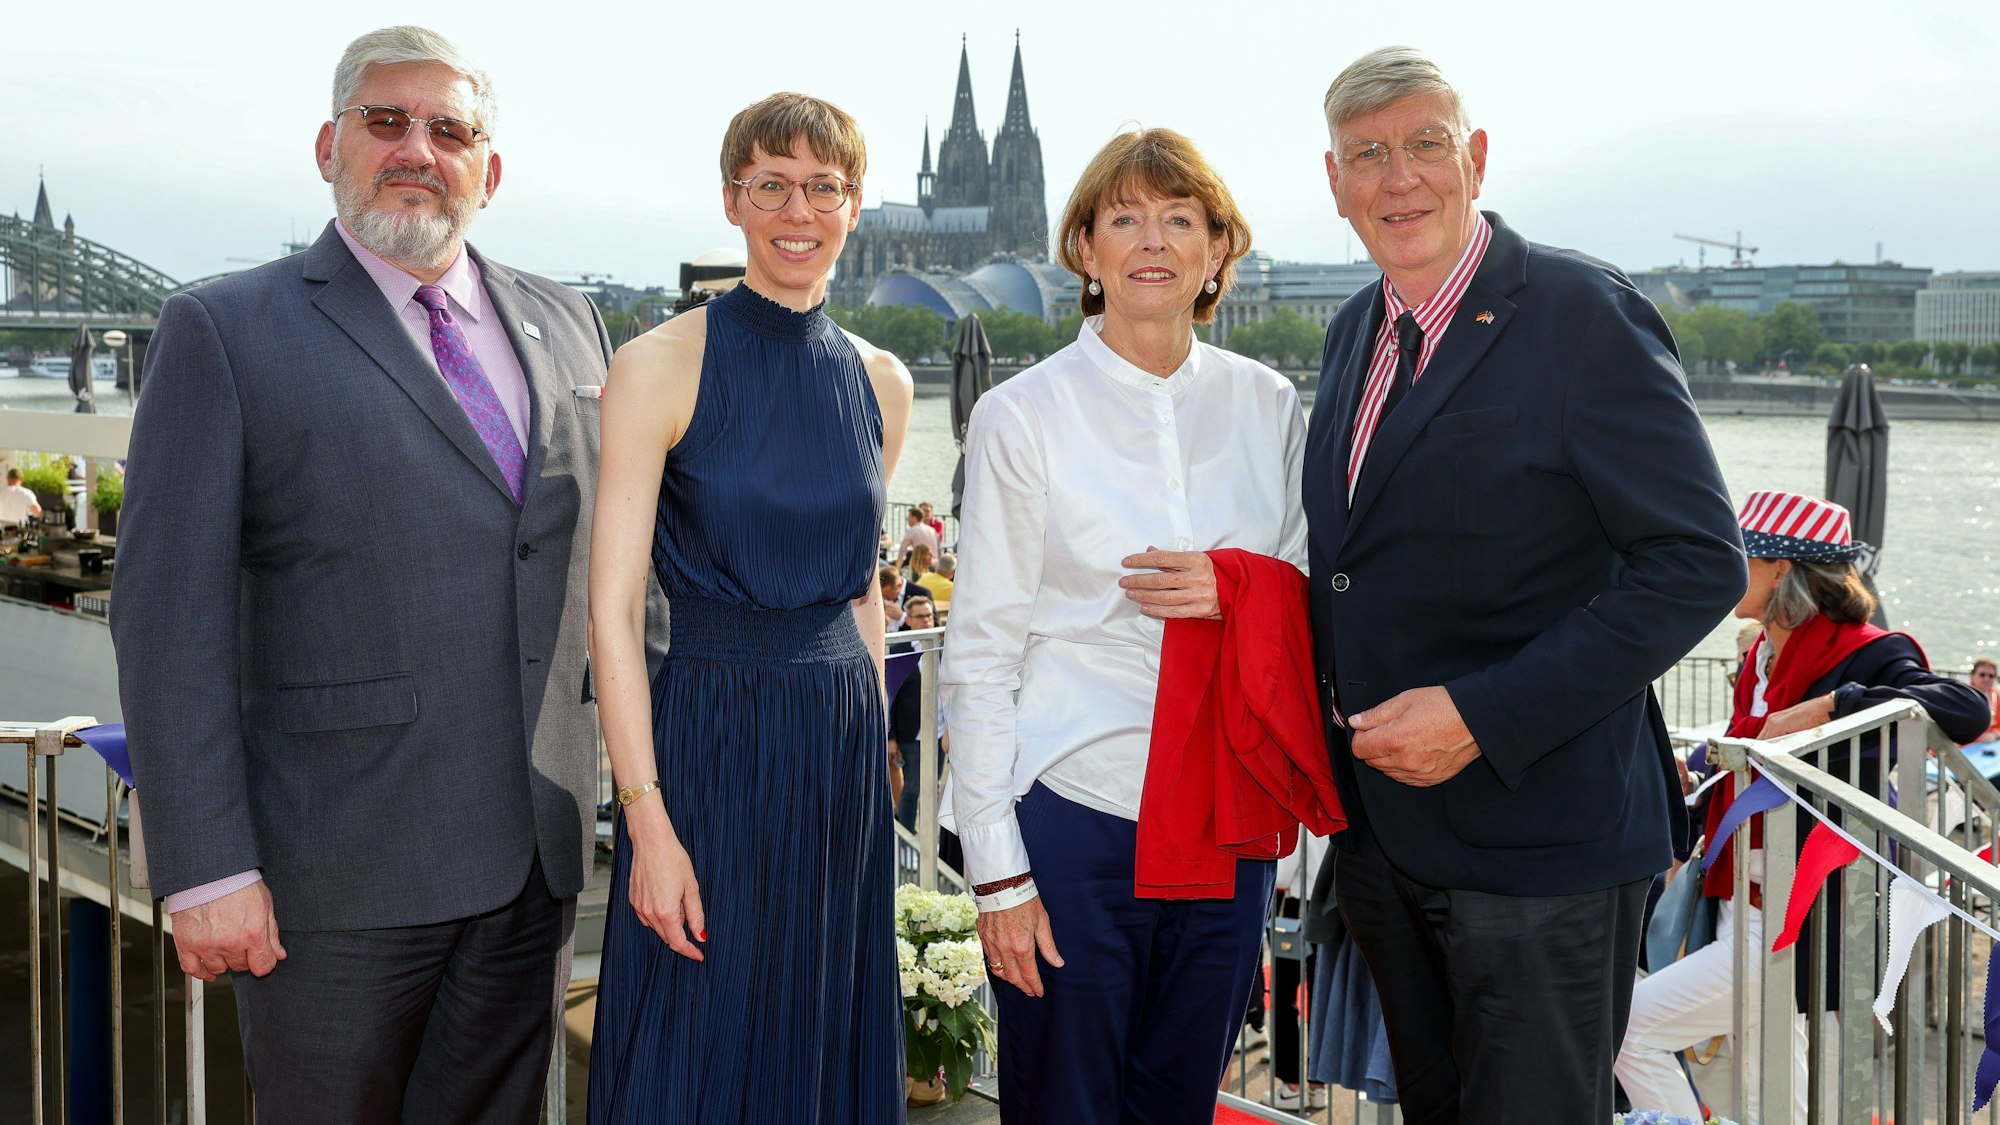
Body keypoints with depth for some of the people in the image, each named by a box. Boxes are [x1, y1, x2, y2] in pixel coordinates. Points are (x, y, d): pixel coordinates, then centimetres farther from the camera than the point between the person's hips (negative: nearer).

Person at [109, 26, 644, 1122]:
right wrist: (205, 870, -14)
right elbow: (167, 617, -9)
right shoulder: (223, 332, -4)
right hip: (337, 873, -4)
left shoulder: (565, 323, 11)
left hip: (532, 859, 5)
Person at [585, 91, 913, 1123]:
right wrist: (648, 823, -16)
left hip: (845, 740, 5)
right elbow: (611, 612, -11)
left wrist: (871, 749, 13)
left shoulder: (879, 382, 7)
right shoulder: (660, 366, -9)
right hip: (707, 740, -5)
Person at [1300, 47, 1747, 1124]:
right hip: (1379, 825, 7)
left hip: (1536, 833, -7)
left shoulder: (1586, 314, -13)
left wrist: (1482, 716, -21)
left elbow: (1698, 563, -17)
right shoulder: (1354, 331, 10)